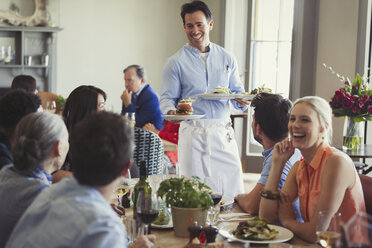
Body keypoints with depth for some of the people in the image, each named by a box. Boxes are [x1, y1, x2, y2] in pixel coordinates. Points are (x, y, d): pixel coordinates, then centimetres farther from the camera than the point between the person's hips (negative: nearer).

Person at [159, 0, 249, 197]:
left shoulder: (226, 58, 13)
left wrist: (242, 101, -8)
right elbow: (167, 98, 1)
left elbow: (237, 91, 16)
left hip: (223, 133, 3)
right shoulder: (176, 62, 4)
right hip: (193, 134, -3)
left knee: (233, 192, 1)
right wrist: (172, 111, -21)